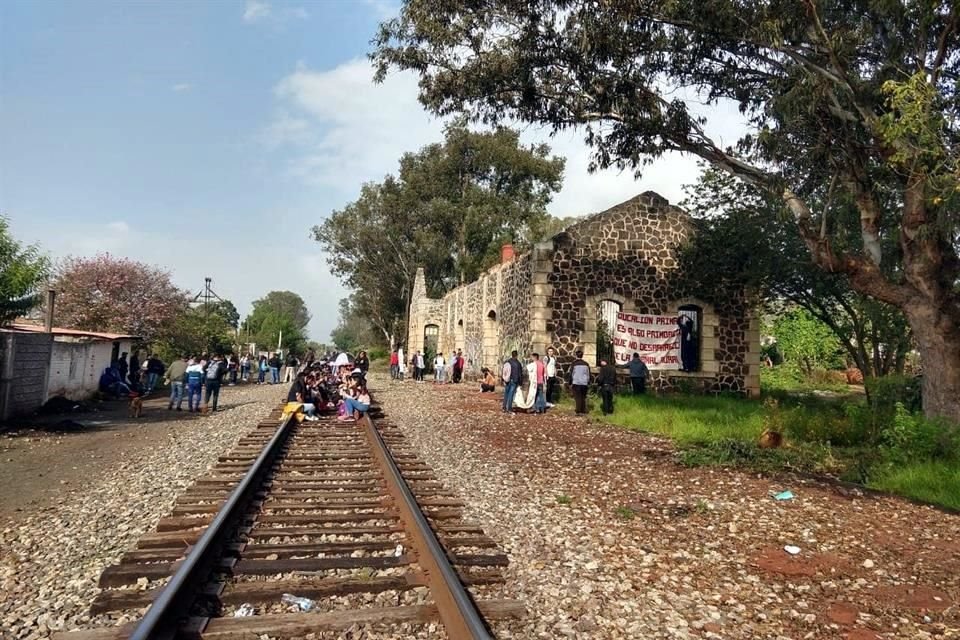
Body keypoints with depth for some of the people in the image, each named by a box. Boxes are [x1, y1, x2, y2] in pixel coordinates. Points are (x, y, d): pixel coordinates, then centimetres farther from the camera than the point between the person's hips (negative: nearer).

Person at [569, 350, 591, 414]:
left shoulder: (573, 363, -7)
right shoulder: (586, 364, 4)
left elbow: (571, 374, -4)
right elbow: (588, 374, 11)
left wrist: (570, 383, 3)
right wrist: (588, 383, 19)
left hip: (576, 383, -3)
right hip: (584, 383, 3)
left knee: (577, 397, 1)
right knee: (583, 397, 12)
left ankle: (578, 410, -2)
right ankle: (583, 410, 13)